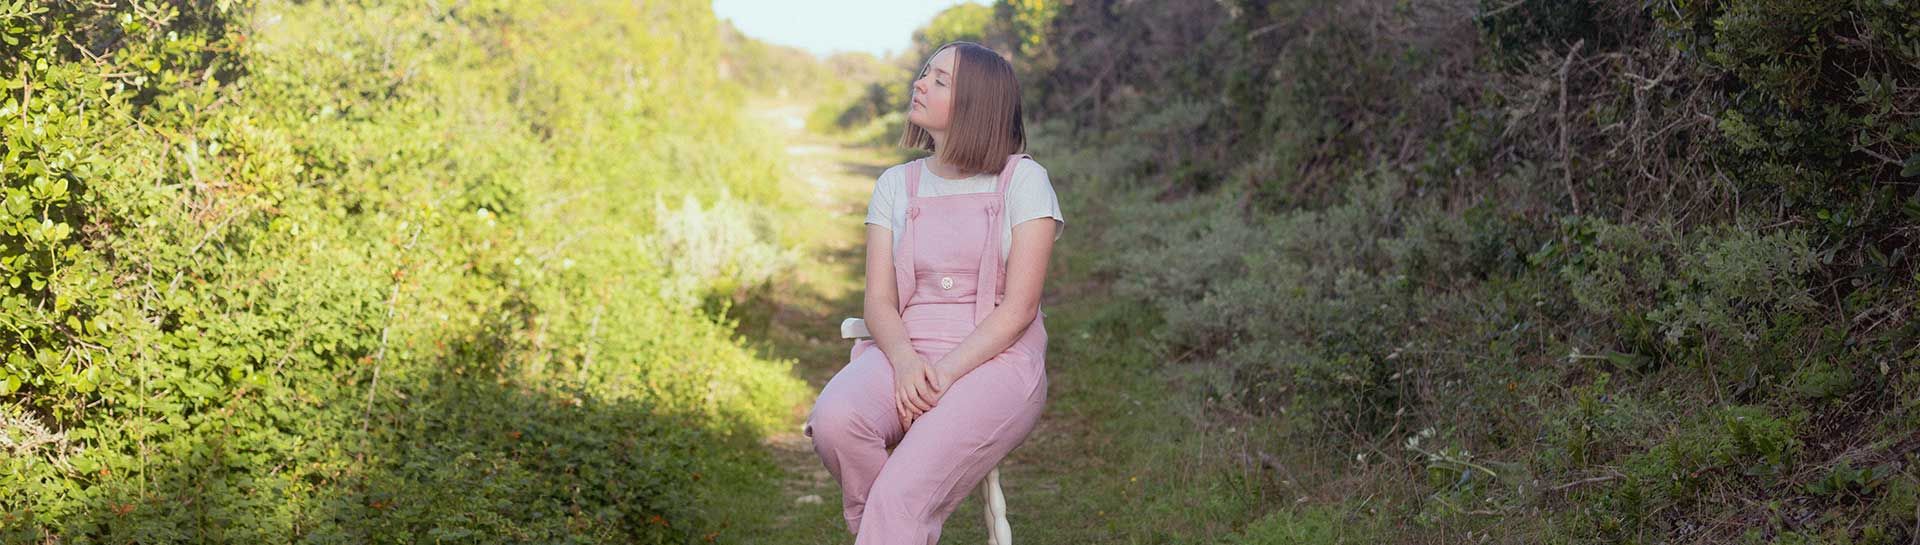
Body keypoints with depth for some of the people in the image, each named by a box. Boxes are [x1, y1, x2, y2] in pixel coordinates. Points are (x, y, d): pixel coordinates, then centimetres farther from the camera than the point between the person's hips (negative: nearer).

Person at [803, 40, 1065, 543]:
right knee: (834, 419, -29)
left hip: (995, 360, -4)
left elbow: (1019, 307, -8)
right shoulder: (896, 184, 12)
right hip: (905, 354, 4)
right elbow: (879, 300, 4)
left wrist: (946, 375, -19)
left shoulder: (1023, 180, 0)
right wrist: (905, 362, -17)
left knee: (900, 497, -29)